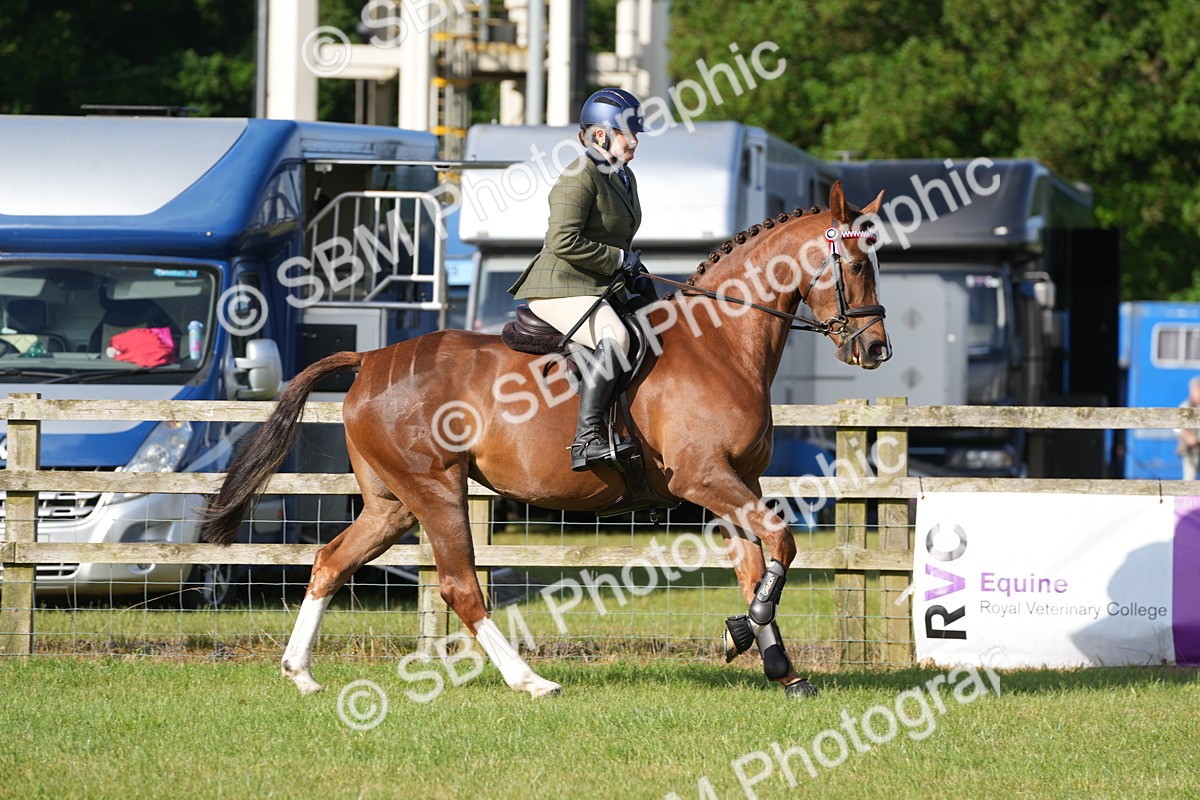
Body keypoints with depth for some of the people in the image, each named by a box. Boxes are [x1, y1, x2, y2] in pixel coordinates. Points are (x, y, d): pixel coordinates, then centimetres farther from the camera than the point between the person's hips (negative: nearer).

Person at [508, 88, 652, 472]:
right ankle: (587, 439, -40)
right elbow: (564, 241, -22)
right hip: (560, 288, -11)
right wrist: (619, 260, -16)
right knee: (614, 337, -34)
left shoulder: (624, 177, 18)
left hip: (600, 288, 11)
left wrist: (635, 274, 10)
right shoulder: (580, 177, -13)